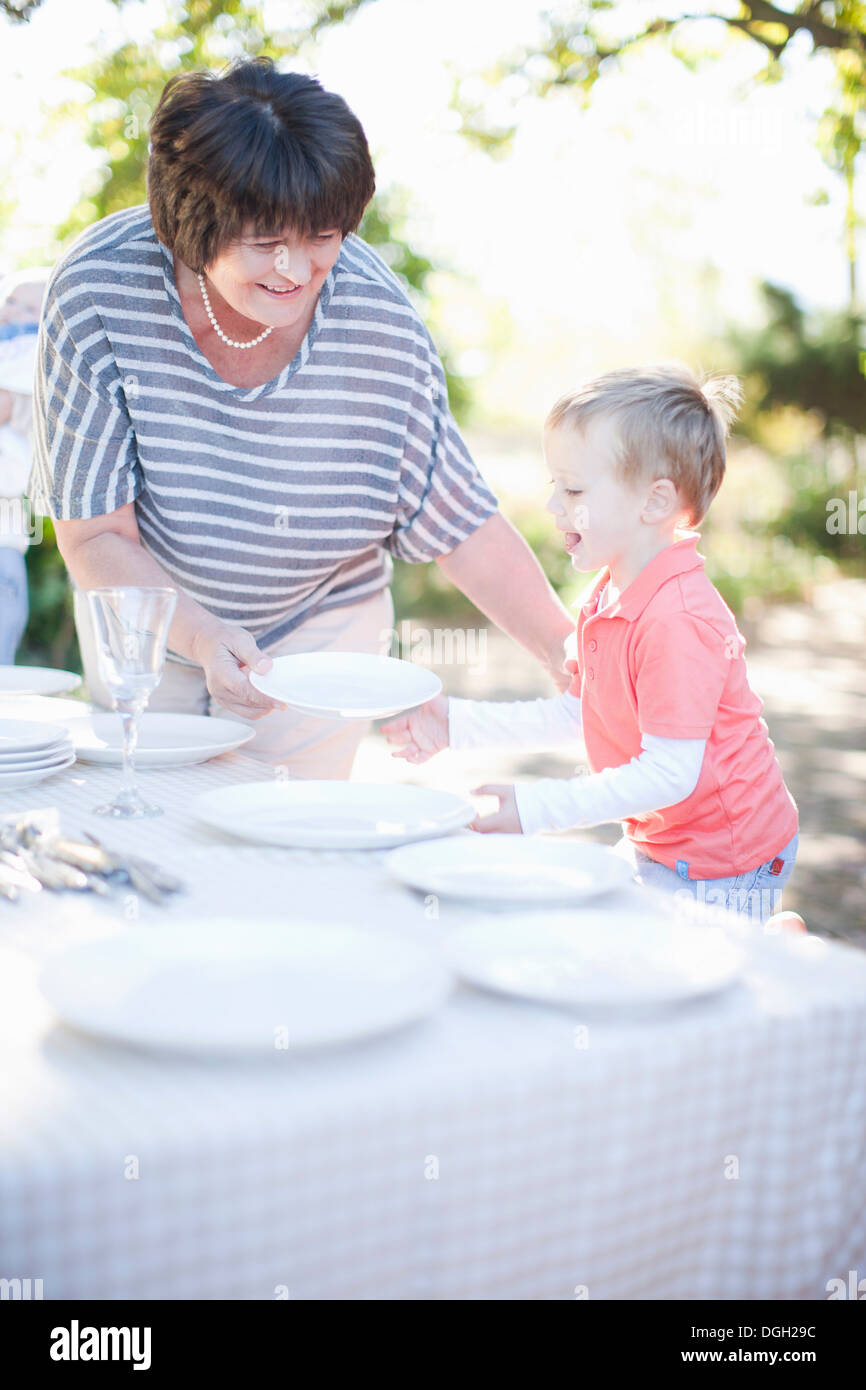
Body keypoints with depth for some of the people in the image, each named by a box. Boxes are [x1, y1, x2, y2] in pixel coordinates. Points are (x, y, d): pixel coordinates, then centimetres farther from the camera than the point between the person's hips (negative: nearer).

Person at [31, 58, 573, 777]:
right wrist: (200, 635, -38)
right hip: (146, 619, 1)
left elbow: (460, 522, -17)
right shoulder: (97, 292, -26)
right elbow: (96, 536, -22)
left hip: (319, 628, -1)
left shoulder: (379, 321, -26)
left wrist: (571, 655, -24)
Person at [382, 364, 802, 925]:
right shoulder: (607, 595, 3)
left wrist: (537, 808, -27)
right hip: (654, 846, 9)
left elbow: (670, 774, -29)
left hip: (722, 866, -9)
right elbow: (575, 713, 12)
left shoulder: (678, 622, -29)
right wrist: (458, 724, 7)